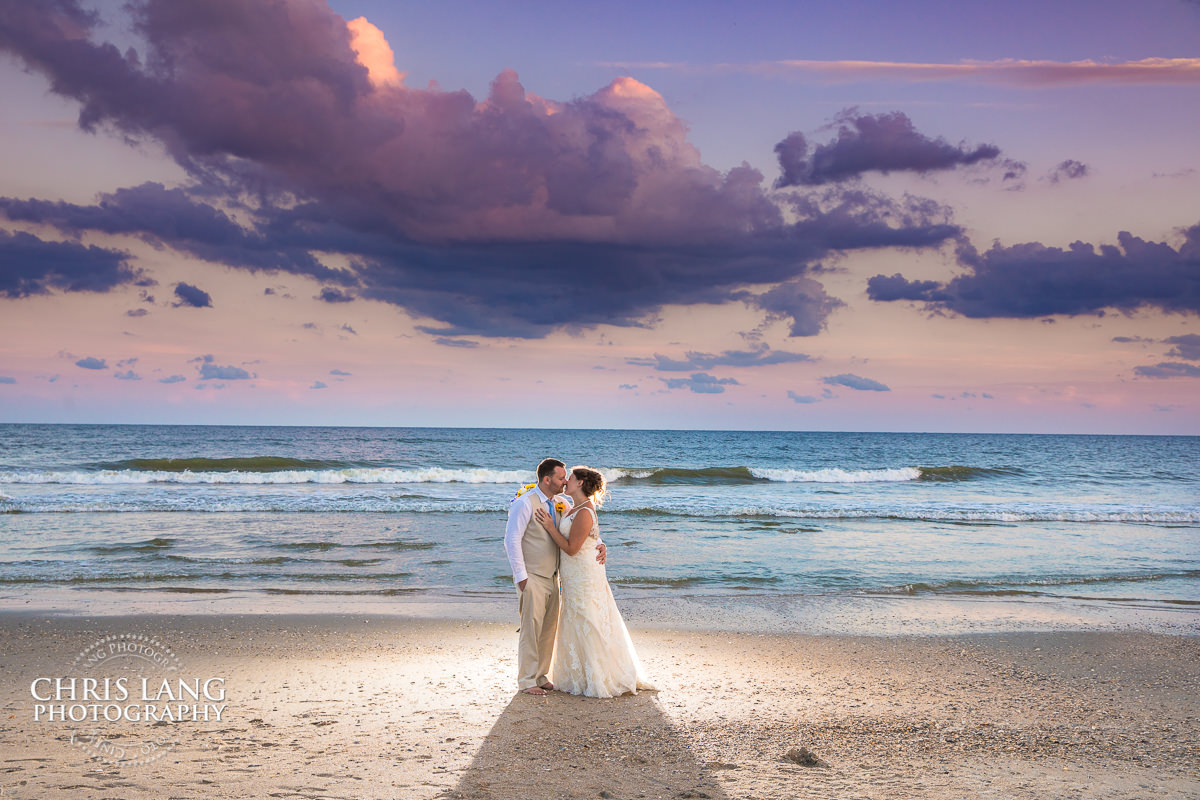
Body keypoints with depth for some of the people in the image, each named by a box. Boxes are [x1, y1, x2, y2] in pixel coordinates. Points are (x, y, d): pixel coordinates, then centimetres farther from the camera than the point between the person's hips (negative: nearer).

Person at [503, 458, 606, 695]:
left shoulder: (562, 504, 7)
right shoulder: (525, 503, -13)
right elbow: (512, 540, -14)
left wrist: (599, 546, -5)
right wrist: (521, 576, -16)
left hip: (552, 577, 7)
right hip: (532, 578, -7)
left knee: (549, 630, 11)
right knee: (531, 629, -4)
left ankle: (541, 676, 22)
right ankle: (526, 681, 6)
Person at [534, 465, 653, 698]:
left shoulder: (584, 513, -20)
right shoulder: (574, 509, 10)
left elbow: (571, 548, -21)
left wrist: (549, 526, -18)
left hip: (584, 576, -10)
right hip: (574, 576, 10)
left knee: (587, 626, -1)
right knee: (577, 626, 16)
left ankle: (599, 680, 9)